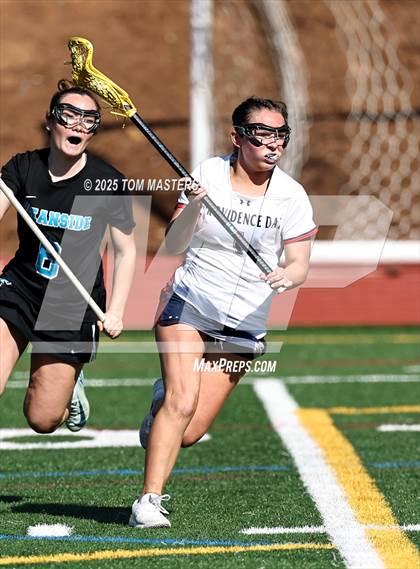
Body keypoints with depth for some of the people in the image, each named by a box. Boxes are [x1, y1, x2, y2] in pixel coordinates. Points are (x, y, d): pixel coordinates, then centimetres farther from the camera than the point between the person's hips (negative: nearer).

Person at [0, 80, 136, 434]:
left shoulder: (109, 182, -8)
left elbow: (126, 251, 1)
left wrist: (116, 311, -6)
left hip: (73, 309, -2)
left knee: (42, 421, 2)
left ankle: (70, 386, 34)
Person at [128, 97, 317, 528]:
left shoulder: (291, 196, -4)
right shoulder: (209, 174, -6)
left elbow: (299, 264, -4)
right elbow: (173, 246, -9)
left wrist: (288, 276, -27)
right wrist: (193, 207, -28)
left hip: (244, 326, 2)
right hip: (188, 305, -2)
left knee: (189, 433, -2)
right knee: (181, 404, -22)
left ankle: (164, 397, 32)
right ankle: (148, 501, -16)